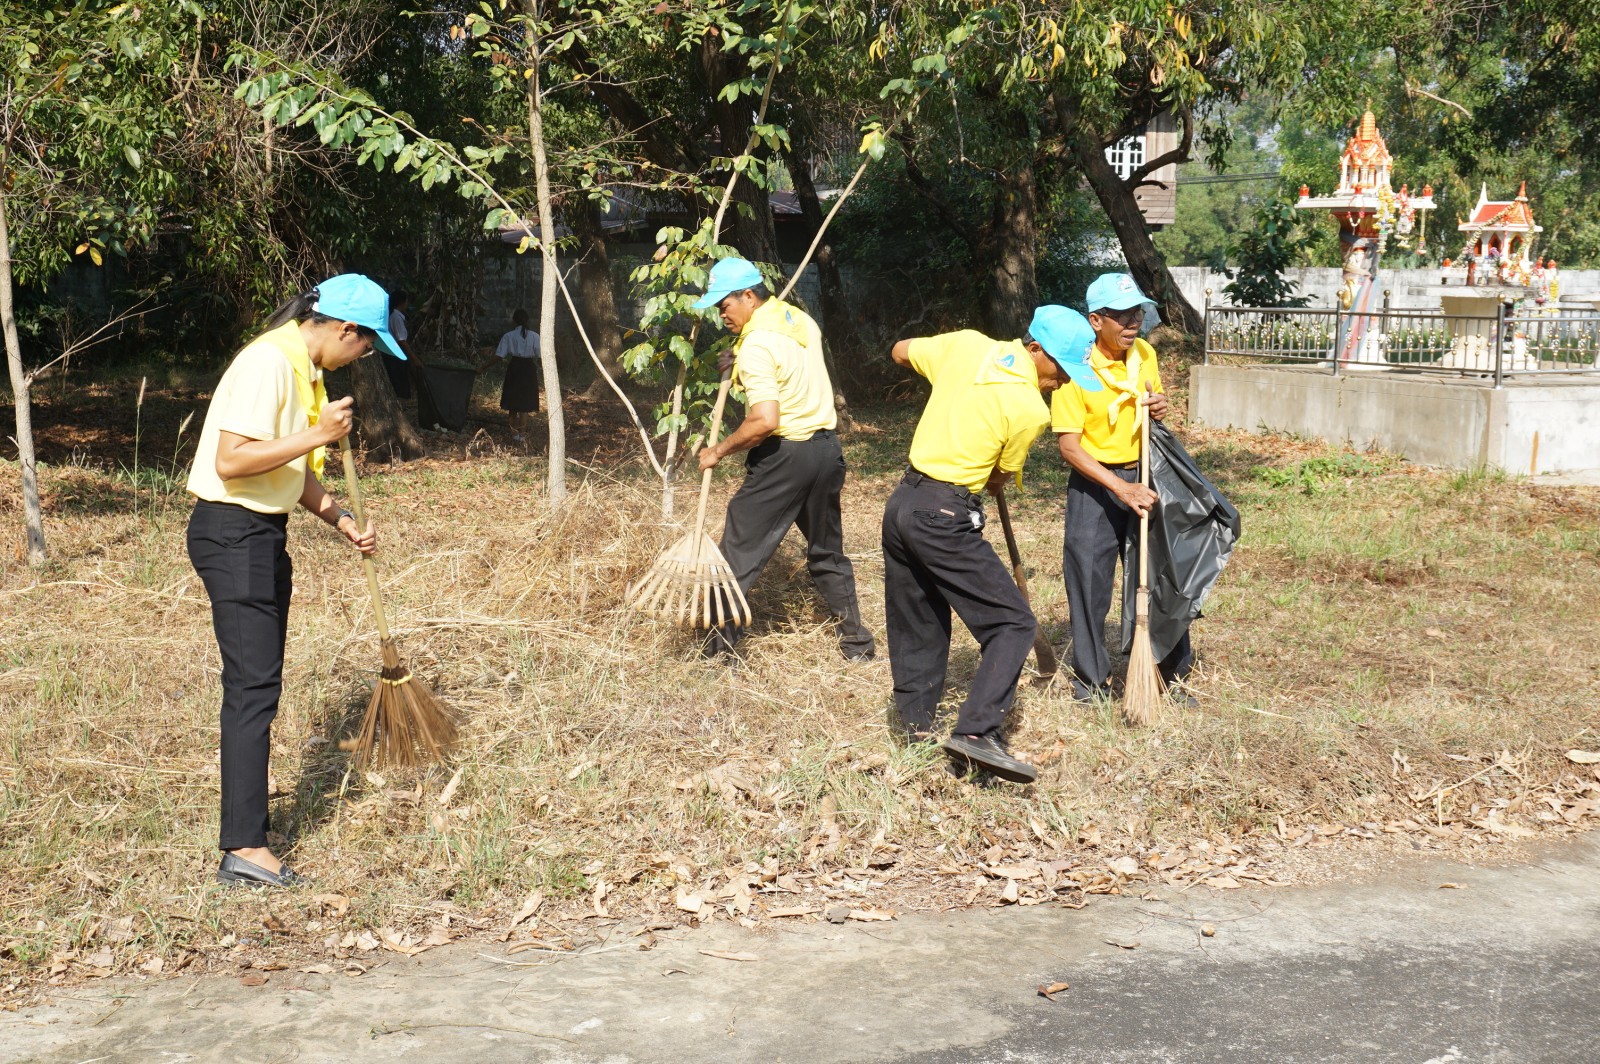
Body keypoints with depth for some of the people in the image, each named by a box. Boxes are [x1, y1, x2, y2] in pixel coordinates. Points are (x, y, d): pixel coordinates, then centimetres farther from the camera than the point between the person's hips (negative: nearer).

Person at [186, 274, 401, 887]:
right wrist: (316, 436, -24)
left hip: (264, 535, 10)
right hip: (232, 532, -10)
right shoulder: (268, 363, -18)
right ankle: (244, 849, -10)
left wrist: (343, 522, 10)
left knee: (258, 683, 15)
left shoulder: (305, 370, 13)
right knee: (253, 686, -11)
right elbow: (231, 461, -25)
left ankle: (247, 817, 26)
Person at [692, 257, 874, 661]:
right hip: (827, 447, 8)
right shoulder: (800, 318, 8)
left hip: (783, 456, -8)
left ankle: (720, 648, 5)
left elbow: (765, 421, -26)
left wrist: (719, 450, -14)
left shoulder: (755, 346, -18)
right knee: (827, 551, 19)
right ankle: (856, 642, 22)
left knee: (739, 551, 2)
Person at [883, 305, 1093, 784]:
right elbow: (999, 481, 2)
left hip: (902, 503, 8)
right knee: (1013, 623, -3)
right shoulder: (1030, 409, -12)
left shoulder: (967, 344, 3)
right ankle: (976, 731, -14)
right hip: (946, 518, -8)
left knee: (917, 623, 21)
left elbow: (901, 351, 21)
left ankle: (917, 721, 29)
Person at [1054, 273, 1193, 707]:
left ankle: (1172, 673, 19)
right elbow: (1069, 445, -19)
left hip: (1142, 478, 4)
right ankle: (1091, 679, 17)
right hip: (1094, 484, -4)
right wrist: (1121, 489, -26)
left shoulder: (1145, 354, 0)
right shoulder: (1075, 368, -17)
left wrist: (1159, 408, -8)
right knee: (1089, 582, 2)